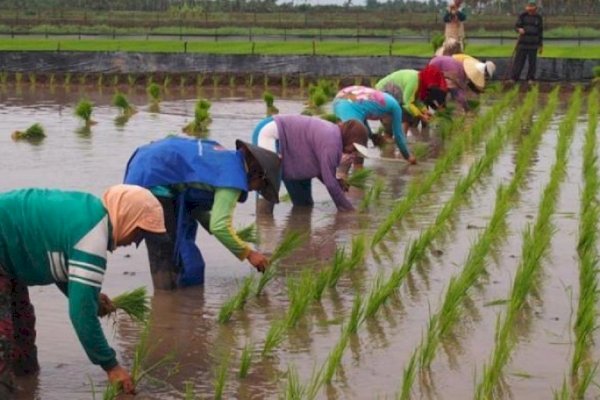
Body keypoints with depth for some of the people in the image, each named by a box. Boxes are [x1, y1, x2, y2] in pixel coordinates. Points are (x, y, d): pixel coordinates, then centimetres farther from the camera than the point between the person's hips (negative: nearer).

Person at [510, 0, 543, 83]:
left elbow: (540, 32, 9)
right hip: (522, 43, -1)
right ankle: (514, 78, 2)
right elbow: (517, 26, -1)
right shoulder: (523, 16, 0)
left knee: (532, 61, 2)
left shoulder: (538, 18, 4)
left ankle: (530, 79, 12)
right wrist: (519, 29, -27)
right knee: (519, 60, -3)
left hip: (533, 44, 1)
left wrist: (541, 45, 9)